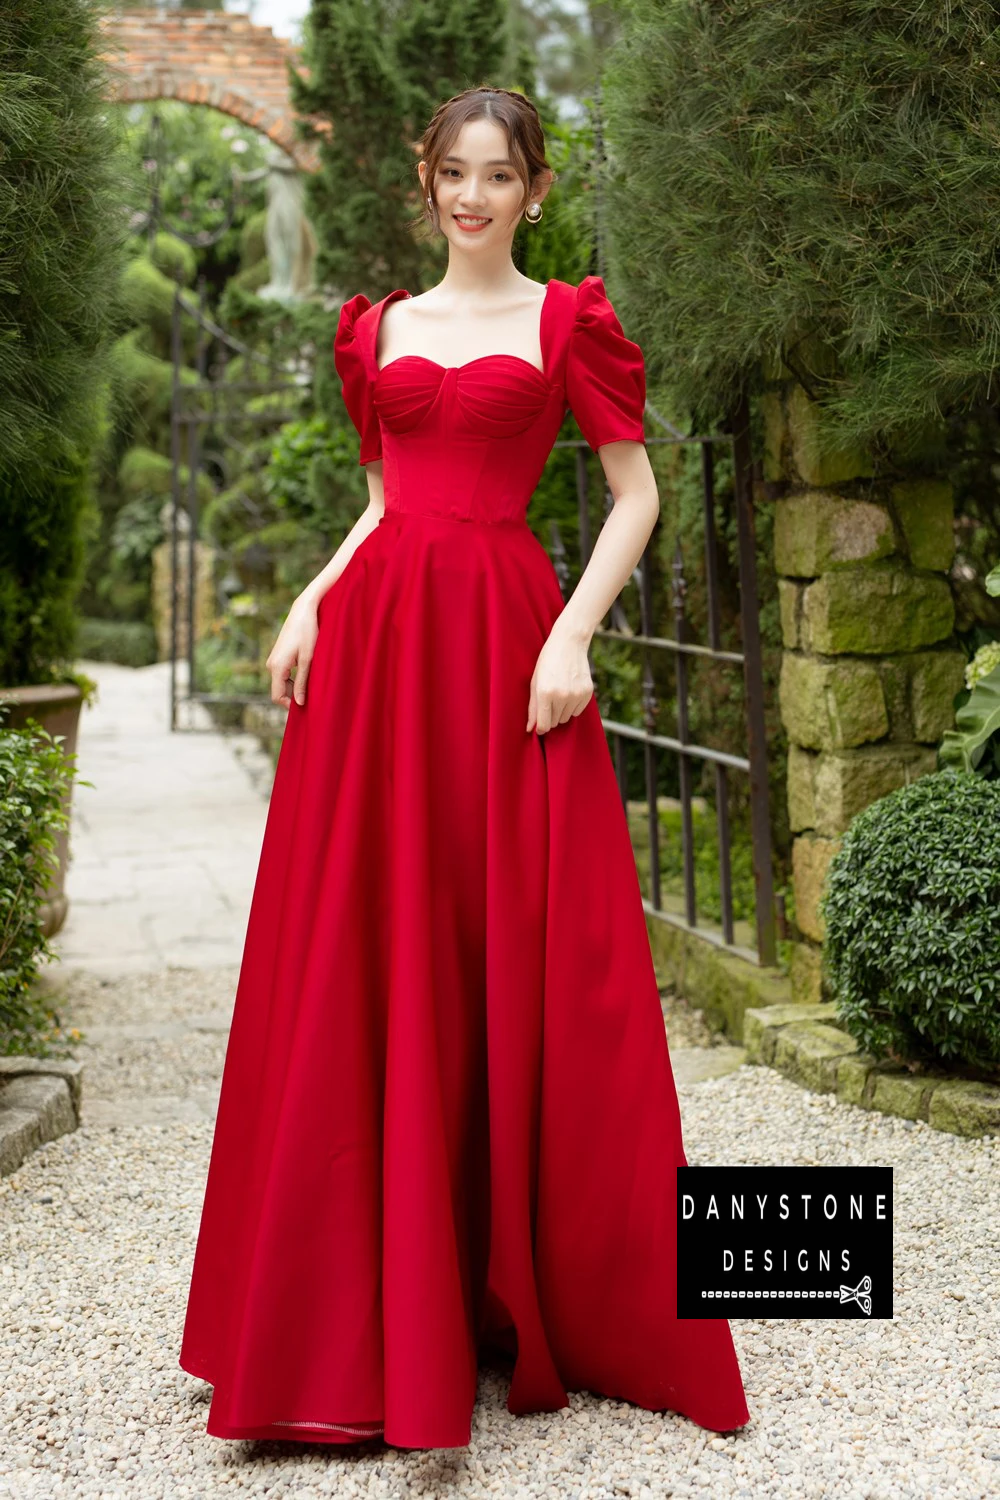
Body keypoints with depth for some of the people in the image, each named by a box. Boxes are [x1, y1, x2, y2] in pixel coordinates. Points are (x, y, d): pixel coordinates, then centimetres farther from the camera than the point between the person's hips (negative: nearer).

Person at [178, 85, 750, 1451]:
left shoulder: (567, 320, 5)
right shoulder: (379, 327, 17)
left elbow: (637, 493, 2)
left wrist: (573, 636, -10)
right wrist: (313, 602, 5)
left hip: (506, 642, -3)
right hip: (377, 639, 4)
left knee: (526, 969, -2)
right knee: (372, 970, 3)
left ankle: (526, 1298, 12)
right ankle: (370, 1315, 13)